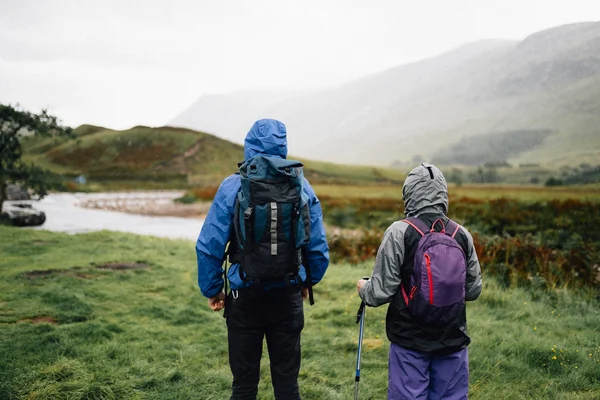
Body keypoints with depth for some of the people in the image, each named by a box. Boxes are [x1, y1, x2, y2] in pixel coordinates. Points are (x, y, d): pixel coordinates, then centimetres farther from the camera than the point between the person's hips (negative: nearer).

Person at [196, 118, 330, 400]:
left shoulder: (233, 187, -10)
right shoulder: (302, 187, -2)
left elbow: (209, 246, -11)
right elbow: (319, 247, 1)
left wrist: (212, 290, 2)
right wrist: (307, 281, 17)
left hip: (245, 296, -2)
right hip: (288, 295, 2)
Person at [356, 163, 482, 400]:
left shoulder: (399, 232, -13)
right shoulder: (462, 234, -1)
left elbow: (381, 292, -13)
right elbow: (474, 290, 7)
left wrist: (363, 288, 9)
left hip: (410, 341, -3)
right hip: (453, 341, 4)